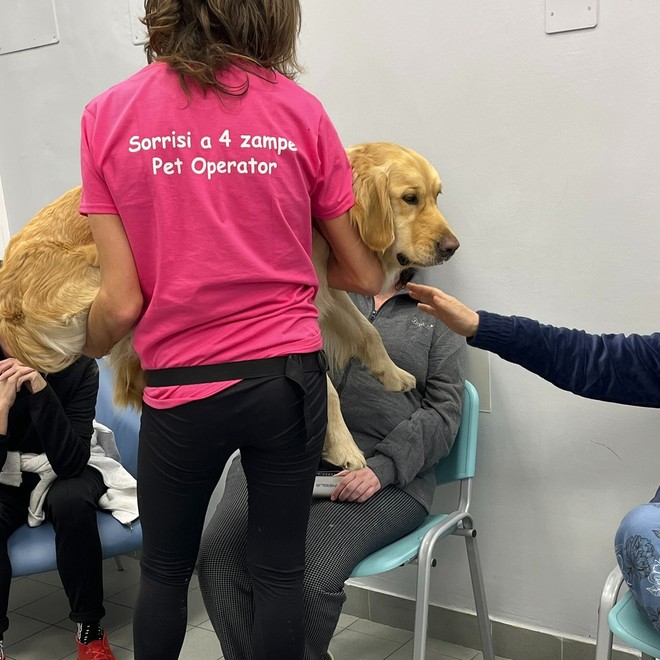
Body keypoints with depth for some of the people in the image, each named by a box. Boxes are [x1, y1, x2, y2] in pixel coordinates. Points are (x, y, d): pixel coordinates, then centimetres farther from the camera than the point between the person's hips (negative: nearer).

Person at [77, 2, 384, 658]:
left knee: (164, 569, 23)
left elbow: (122, 303, -8)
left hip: (181, 388, 0)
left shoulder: (107, 116, -5)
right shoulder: (300, 111, -3)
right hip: (289, 376, 1)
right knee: (278, 569, 17)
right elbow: (364, 275, 3)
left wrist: (81, 351, 14)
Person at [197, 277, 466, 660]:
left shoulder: (437, 319, 15)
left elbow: (444, 412, 3)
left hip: (382, 477, -2)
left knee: (309, 576, -28)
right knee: (219, 555, -22)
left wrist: (382, 467, -12)